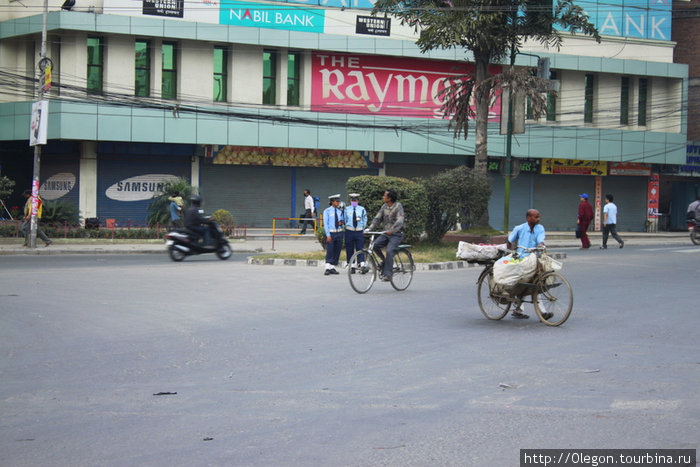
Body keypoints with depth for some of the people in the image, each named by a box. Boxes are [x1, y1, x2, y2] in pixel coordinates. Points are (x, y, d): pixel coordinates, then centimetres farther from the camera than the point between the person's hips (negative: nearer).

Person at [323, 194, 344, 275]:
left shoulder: (340, 211, 10)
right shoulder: (327, 211, -3)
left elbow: (343, 219, 22)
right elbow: (325, 223, -6)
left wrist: (341, 222, -4)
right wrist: (328, 235, -14)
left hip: (339, 232, 5)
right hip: (331, 233, -5)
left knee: (337, 251, 4)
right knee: (329, 251, -10)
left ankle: (333, 268, 10)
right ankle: (327, 268, -12)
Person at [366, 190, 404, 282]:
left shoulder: (398, 206, -11)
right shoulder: (384, 206, 8)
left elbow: (400, 221, -22)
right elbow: (377, 218, 6)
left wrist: (391, 230, -37)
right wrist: (370, 228, -10)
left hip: (396, 234, -6)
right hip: (385, 234, 6)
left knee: (389, 251, -23)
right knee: (375, 245, -18)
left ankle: (387, 275, -21)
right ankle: (384, 261, 3)